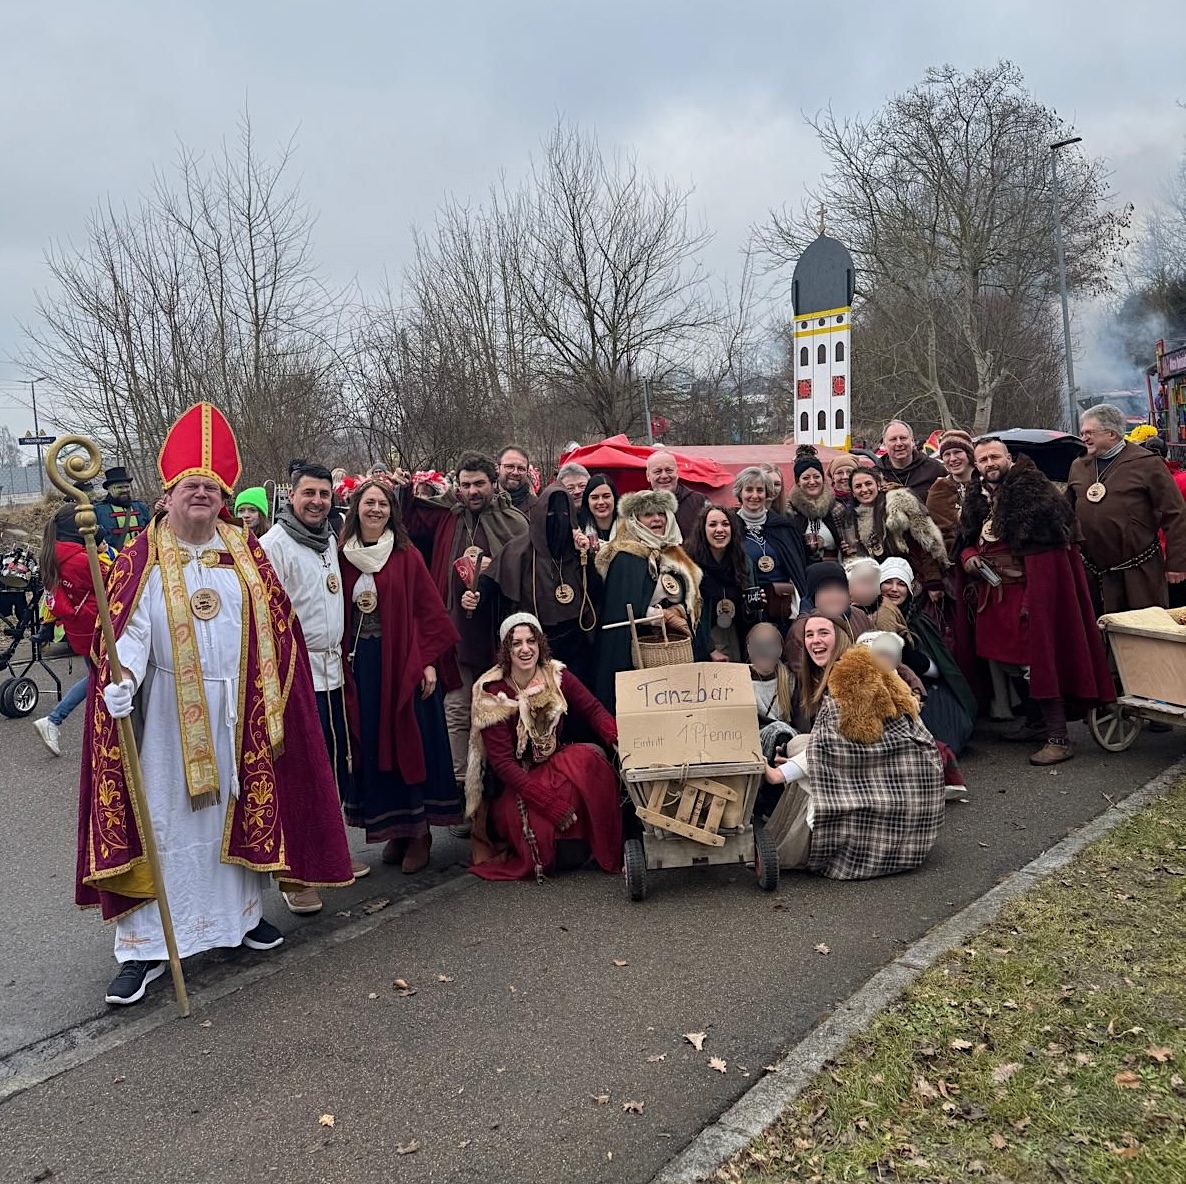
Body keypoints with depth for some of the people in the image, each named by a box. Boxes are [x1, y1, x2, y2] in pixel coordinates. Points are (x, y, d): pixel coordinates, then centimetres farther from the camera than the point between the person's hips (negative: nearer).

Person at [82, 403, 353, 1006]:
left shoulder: (245, 553, 5)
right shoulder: (144, 557, -4)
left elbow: (276, 628, 7)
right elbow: (130, 628, -14)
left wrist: (270, 702, 3)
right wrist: (121, 678, -33)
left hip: (236, 712, 3)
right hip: (169, 714, -3)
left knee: (239, 808, 13)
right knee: (162, 818, 0)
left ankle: (242, 911, 30)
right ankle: (146, 944, 9)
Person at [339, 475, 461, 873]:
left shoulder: (407, 556, -2)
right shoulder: (344, 557, 5)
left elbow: (430, 611, -4)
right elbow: (337, 614, 6)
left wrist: (429, 661, -11)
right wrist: (343, 662, 0)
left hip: (405, 662, -3)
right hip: (360, 664, 3)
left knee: (411, 742, 2)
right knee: (373, 747, 8)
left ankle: (419, 832, 14)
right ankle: (393, 829, 21)